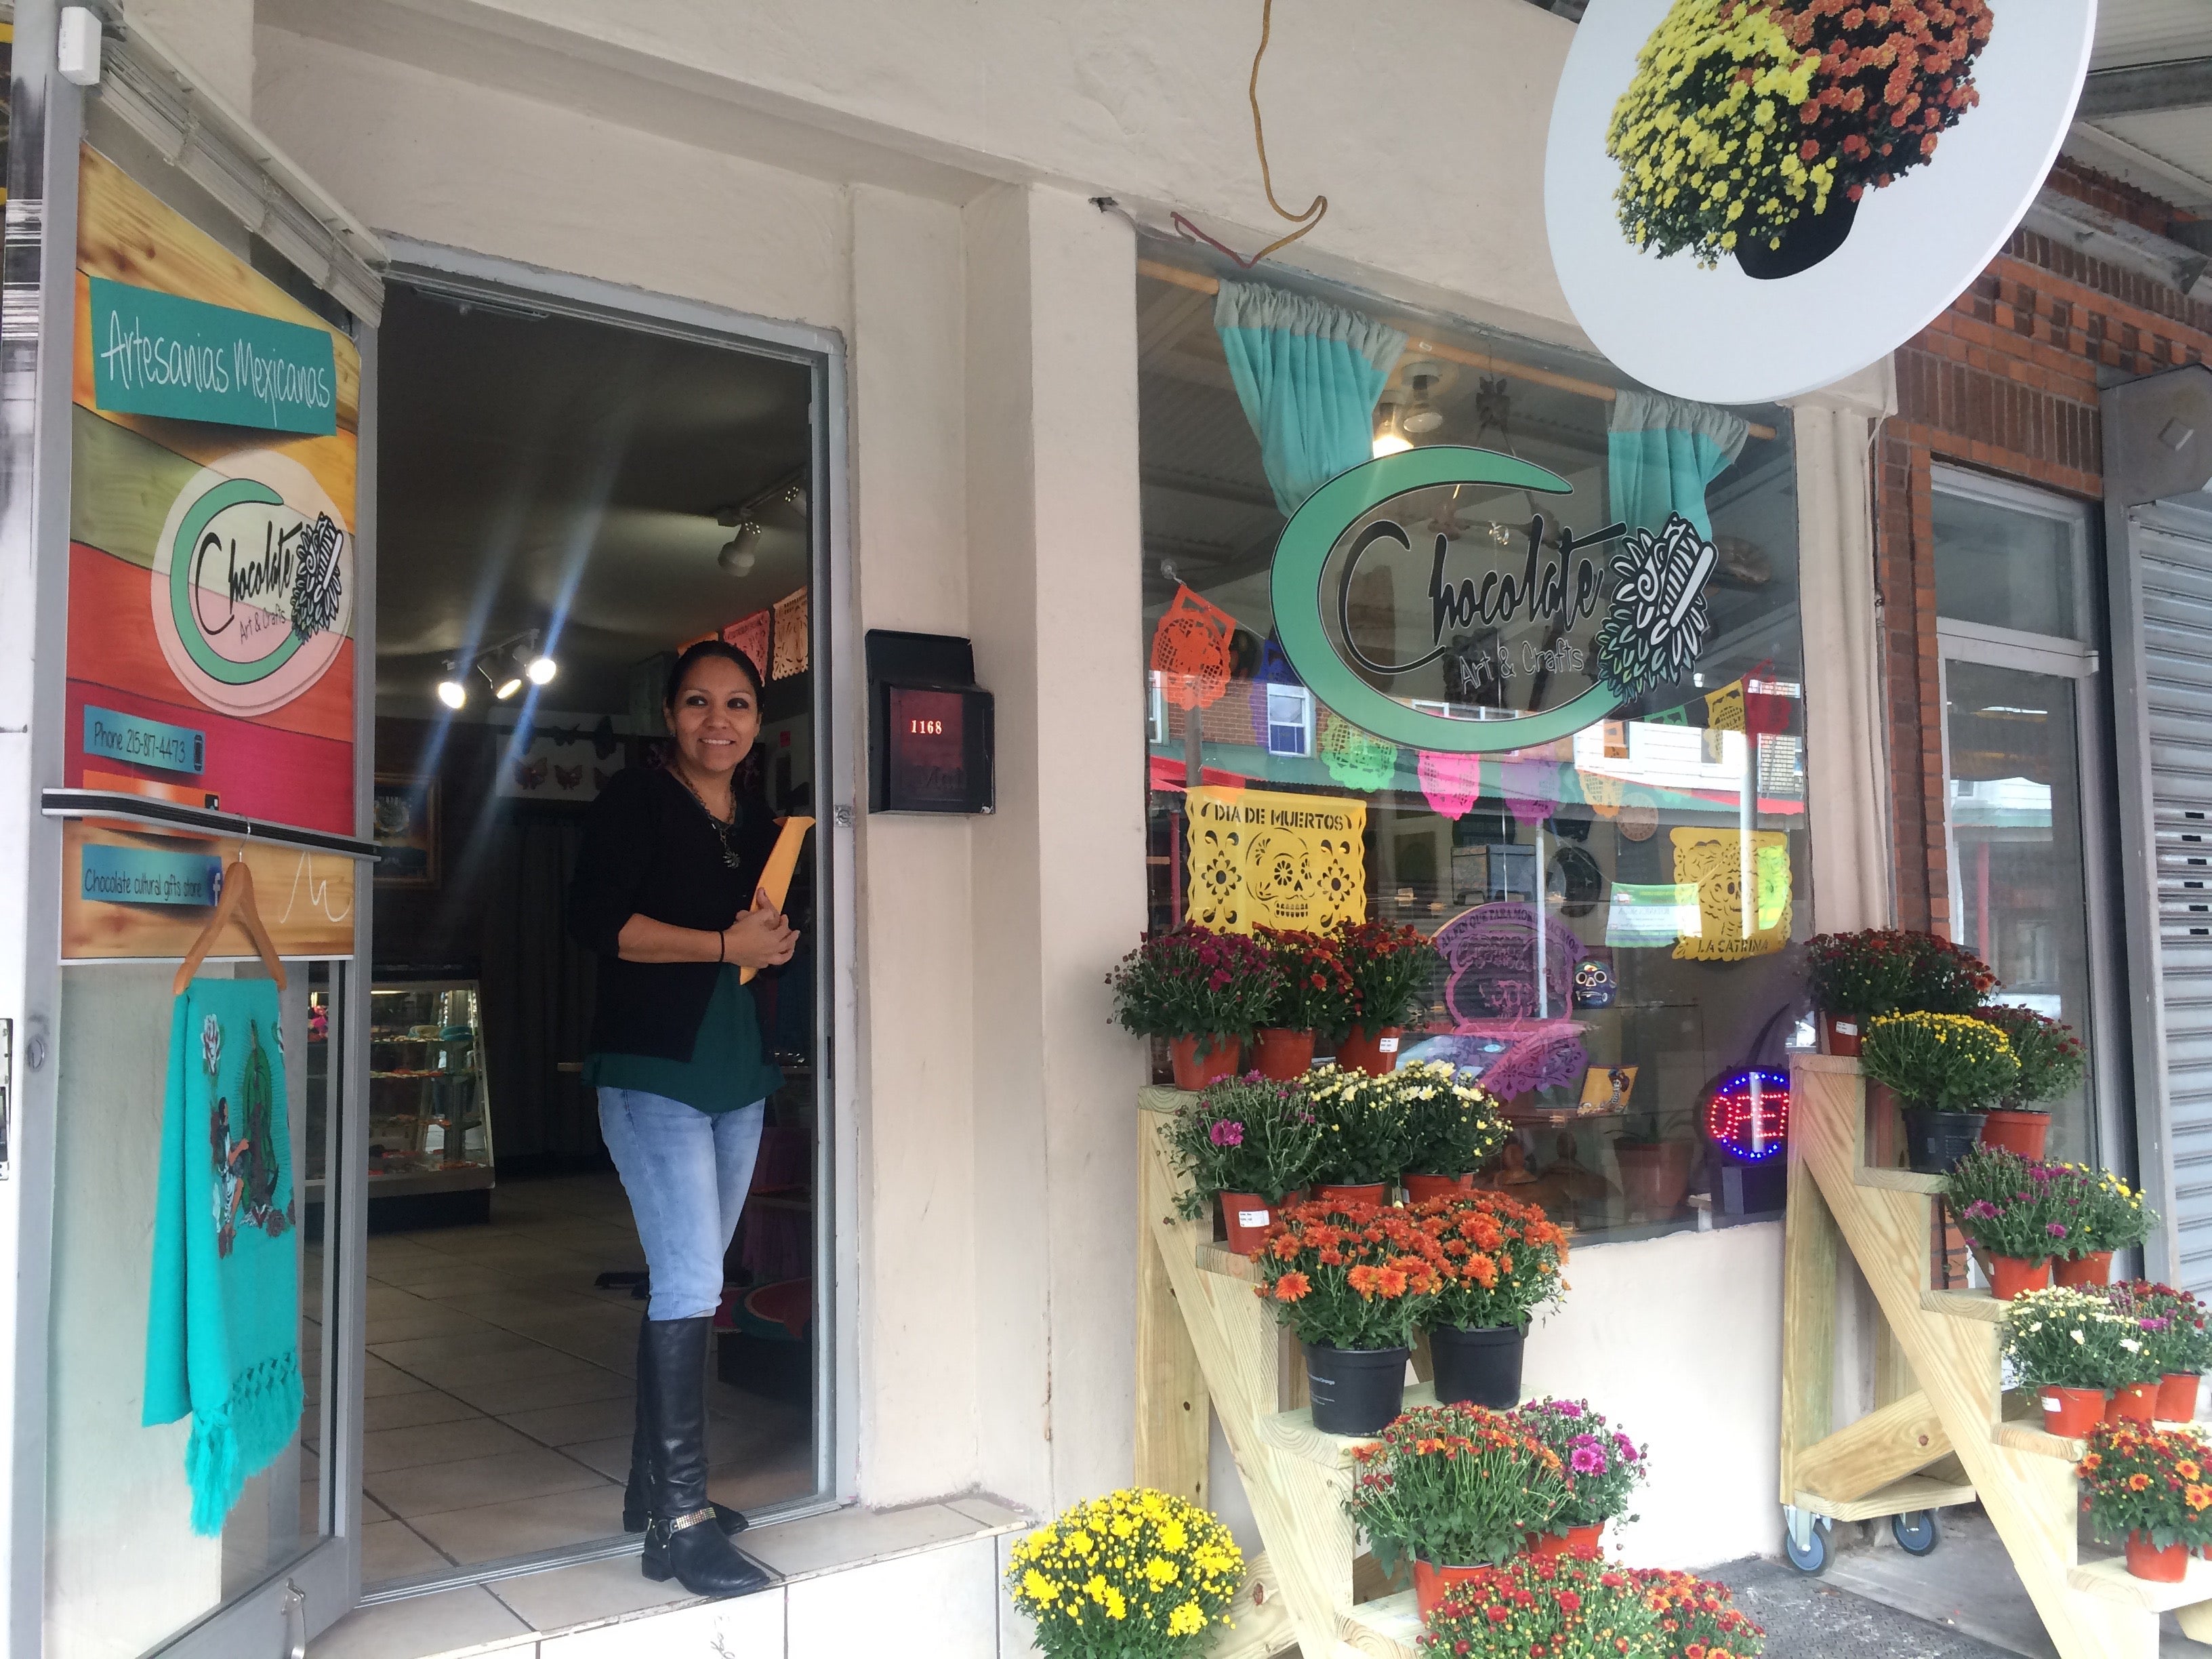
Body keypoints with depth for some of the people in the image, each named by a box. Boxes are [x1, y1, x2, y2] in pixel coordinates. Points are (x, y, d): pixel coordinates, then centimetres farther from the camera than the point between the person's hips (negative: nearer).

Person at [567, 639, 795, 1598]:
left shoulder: (763, 823, 15)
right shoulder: (637, 801, -5)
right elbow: (595, 919, -17)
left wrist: (781, 943, 2)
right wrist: (727, 945, -18)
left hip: (738, 1074, 7)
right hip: (655, 1069, -7)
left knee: (691, 1282, 14)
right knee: (689, 1283, -12)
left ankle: (654, 1485, 27)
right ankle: (679, 1525, -5)